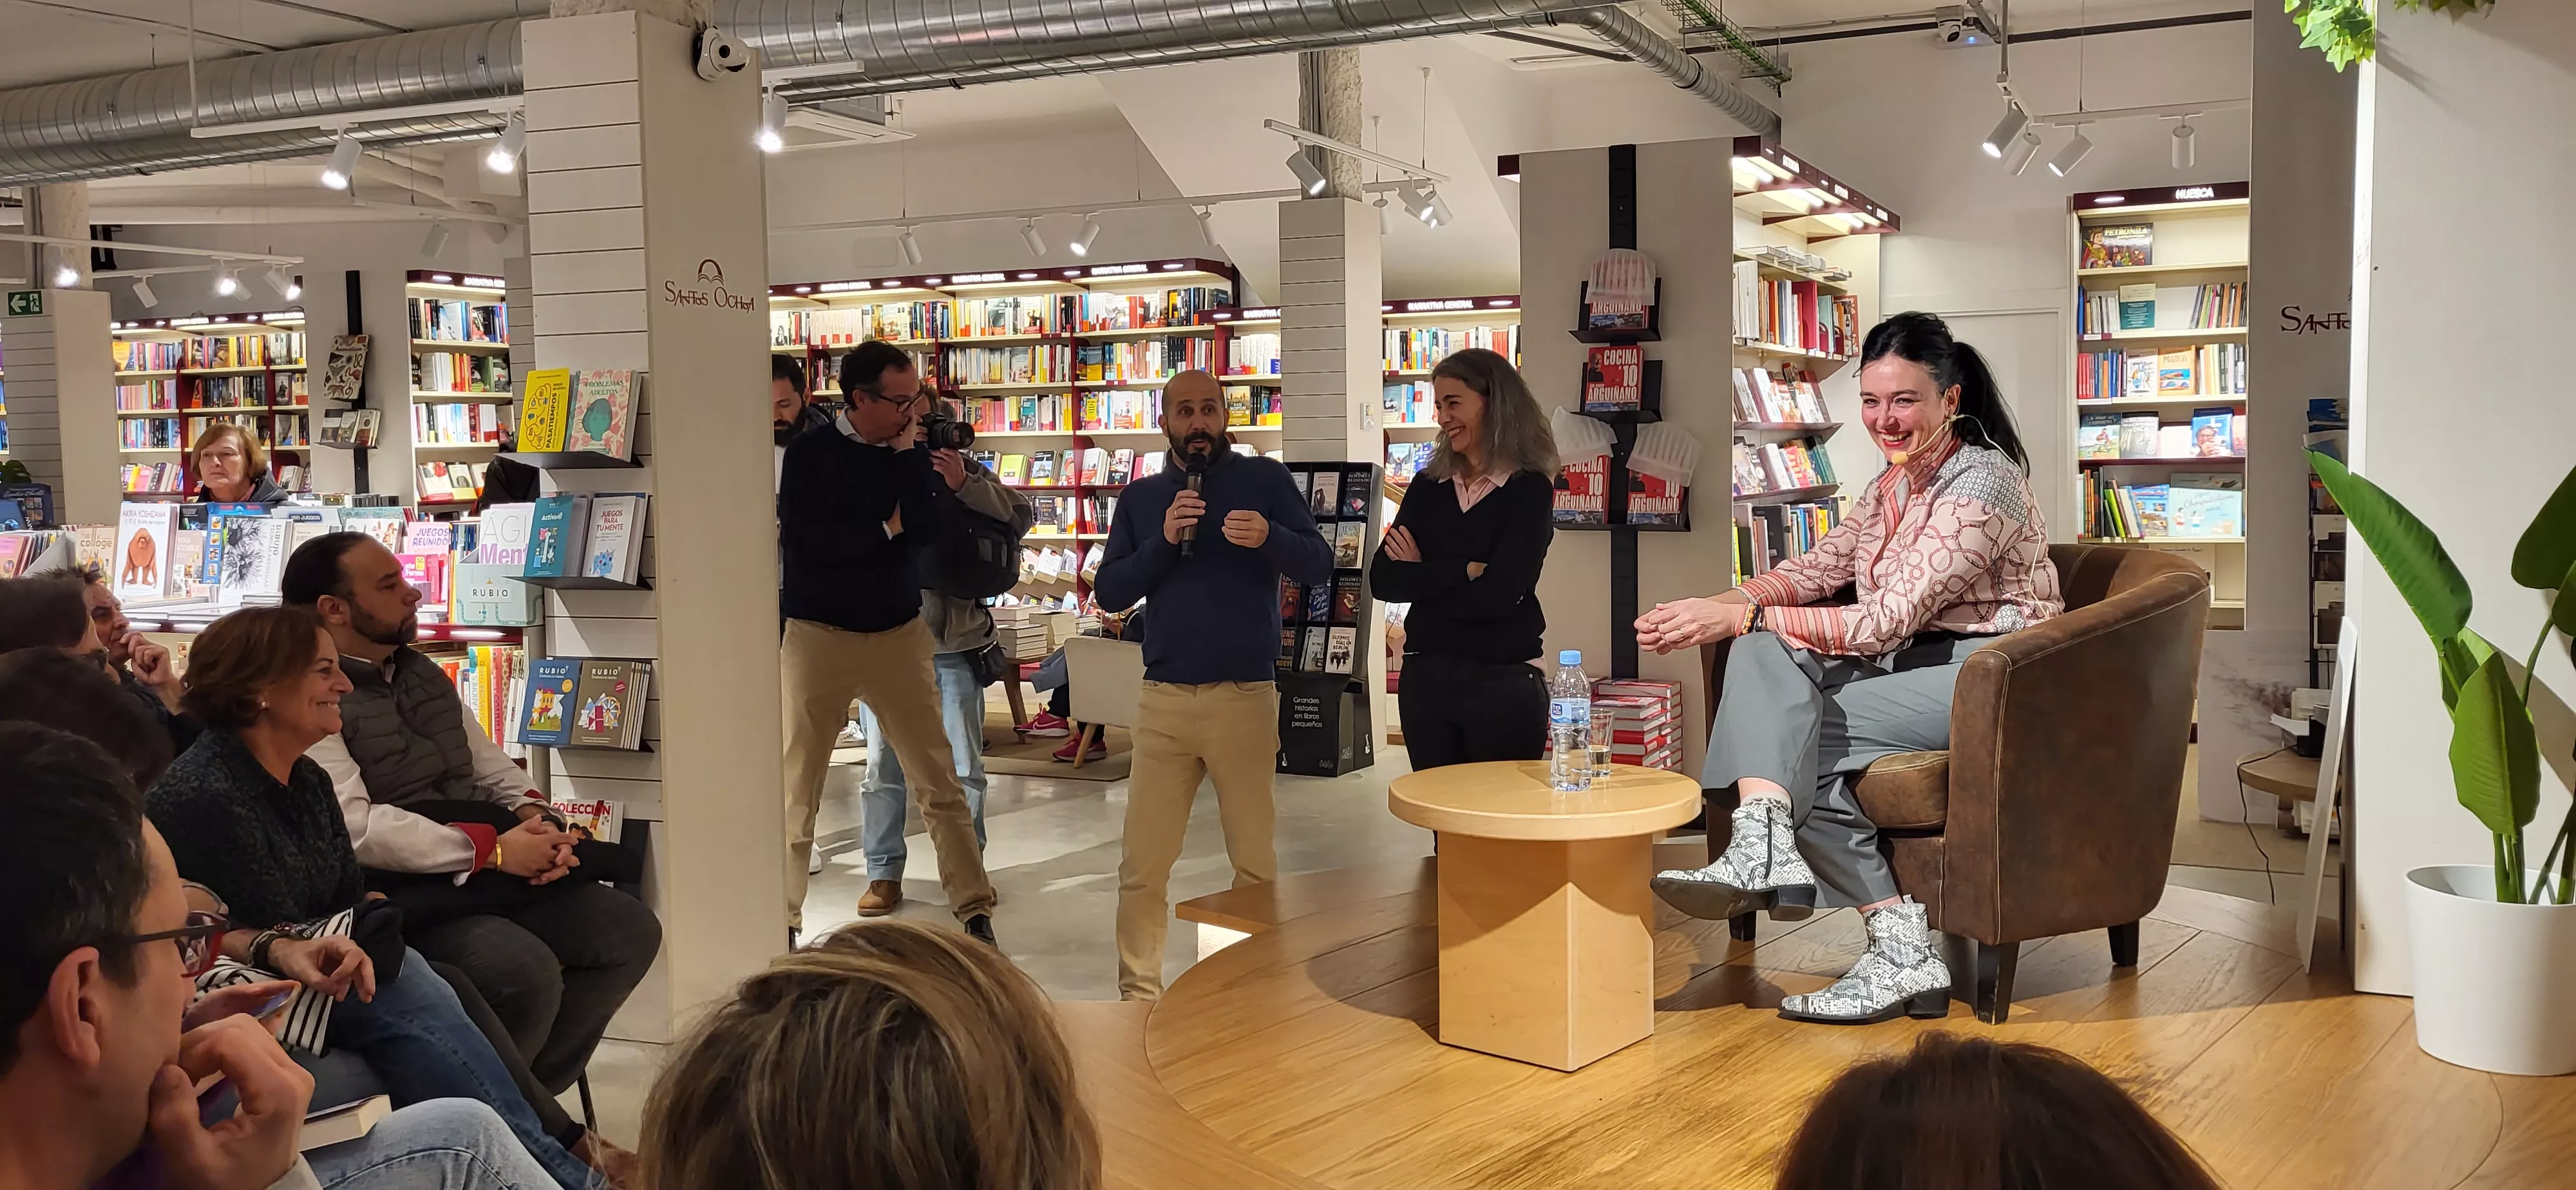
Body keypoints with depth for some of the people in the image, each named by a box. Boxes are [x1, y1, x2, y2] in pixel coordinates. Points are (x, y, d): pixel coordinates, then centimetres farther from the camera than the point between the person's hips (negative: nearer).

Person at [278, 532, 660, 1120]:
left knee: (630, 929, -5)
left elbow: (492, 766, 20)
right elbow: (355, 826, -22)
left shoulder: (423, 674, 17)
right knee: (527, 971, -31)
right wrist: (494, 850, -21)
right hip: (395, 900, -9)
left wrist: (535, 818, -3)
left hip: (483, 876, 9)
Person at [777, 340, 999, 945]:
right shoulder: (811, 452, -6)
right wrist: (886, 528, -11)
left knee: (940, 783, 2)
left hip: (898, 635, 2)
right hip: (819, 637, -2)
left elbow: (925, 526, -12)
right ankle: (783, 920, 20)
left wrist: (908, 453, -15)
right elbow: (799, 544, -17)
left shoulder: (910, 452, 3)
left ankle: (975, 911, 10)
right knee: (796, 788, 6)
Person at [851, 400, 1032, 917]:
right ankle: (883, 873, 18)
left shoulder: (966, 473, 2)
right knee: (883, 765, 7)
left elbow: (1022, 516, -10)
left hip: (953, 643, 1)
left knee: (964, 766, 9)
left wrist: (964, 484, -23)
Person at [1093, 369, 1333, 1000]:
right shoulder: (1140, 497, 12)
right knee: (1143, 865, 3)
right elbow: (1110, 593, 3)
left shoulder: (1265, 479, 3)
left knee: (1255, 862, 5)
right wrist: (1163, 539, -12)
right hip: (1164, 697, 2)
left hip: (1245, 696, -2)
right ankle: (1139, 994, 13)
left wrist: (1269, 536, -27)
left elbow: (1320, 564, -6)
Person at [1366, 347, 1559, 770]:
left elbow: (1496, 595, -16)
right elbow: (1382, 580, -3)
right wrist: (1463, 570, -13)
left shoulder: (1529, 490, -5)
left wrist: (1421, 576, -5)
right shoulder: (1428, 487, 8)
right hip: (1425, 675, 5)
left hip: (1503, 682, -4)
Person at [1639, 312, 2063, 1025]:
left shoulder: (1981, 483, -15)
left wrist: (1740, 618, -25)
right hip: (1914, 665, 8)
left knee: (1792, 730, -22)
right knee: (1765, 652, -19)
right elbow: (1817, 570, 9)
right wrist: (1720, 607, -10)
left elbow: (1888, 619, -22)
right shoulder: (1894, 481, 13)